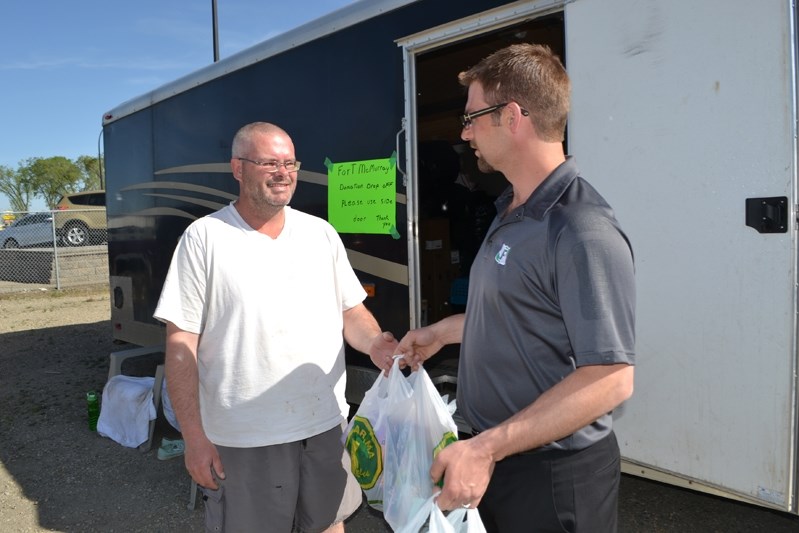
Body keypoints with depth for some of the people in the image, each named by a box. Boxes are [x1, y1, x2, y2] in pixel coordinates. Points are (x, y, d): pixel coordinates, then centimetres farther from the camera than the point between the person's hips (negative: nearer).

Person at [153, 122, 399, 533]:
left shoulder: (322, 233, 4)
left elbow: (352, 311, 8)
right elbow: (181, 345, -9)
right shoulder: (203, 238, -8)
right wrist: (194, 437, -10)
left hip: (327, 424, 4)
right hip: (242, 438, -3)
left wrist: (374, 343, -14)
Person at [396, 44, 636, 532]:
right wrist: (438, 333, 21)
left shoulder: (582, 231, -24)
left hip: (553, 474, -8)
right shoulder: (513, 212, 7)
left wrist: (487, 447, -28)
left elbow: (611, 378, -26)